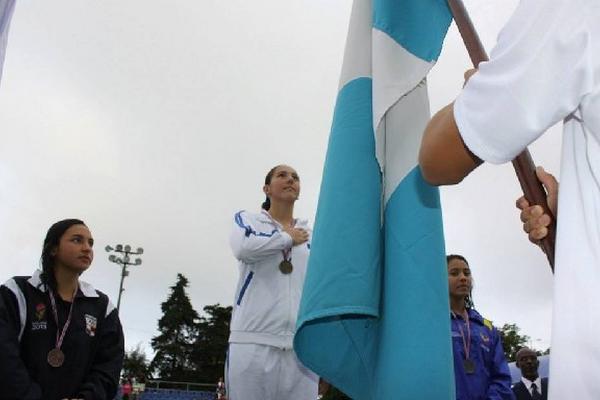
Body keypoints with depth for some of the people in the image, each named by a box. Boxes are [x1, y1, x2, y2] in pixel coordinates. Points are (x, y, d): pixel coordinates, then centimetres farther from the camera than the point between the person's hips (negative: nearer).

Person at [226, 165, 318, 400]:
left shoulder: (311, 235, 17)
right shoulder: (247, 220, 12)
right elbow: (243, 248, -13)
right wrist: (288, 238, 1)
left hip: (302, 344, 3)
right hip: (253, 340, -2)